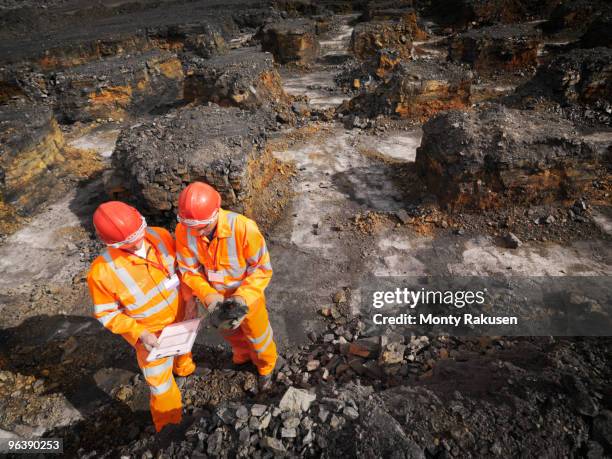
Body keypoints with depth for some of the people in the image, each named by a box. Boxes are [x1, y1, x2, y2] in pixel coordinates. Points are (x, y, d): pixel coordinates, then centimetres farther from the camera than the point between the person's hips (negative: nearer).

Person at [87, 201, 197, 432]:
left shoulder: (160, 236, -23)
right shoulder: (101, 272, -31)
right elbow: (106, 313, -16)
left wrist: (190, 300, -14)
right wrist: (139, 334, -25)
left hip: (180, 316, 4)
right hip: (151, 333, -4)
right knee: (161, 385, 12)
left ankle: (182, 366, 71)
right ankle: (168, 423, 41)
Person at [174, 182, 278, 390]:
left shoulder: (243, 228, -37)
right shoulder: (184, 230, -25)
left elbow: (262, 268, -25)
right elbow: (189, 270, -15)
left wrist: (243, 297, -36)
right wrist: (209, 296, -30)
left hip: (247, 295, -4)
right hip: (216, 296, 4)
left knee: (257, 335, 21)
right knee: (230, 332, 32)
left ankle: (266, 368, 54)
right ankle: (243, 355, 66)